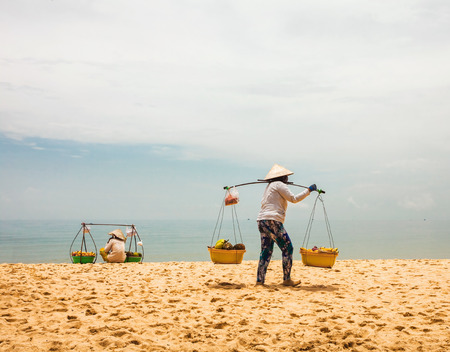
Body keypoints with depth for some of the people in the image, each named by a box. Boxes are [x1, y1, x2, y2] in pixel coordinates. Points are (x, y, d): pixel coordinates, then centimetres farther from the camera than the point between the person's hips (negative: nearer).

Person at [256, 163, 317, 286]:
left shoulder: (269, 186, 25)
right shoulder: (279, 185, -2)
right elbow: (293, 199, -5)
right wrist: (308, 190, 1)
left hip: (262, 221, 9)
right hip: (273, 221, -9)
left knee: (266, 251, 9)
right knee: (287, 249, -2)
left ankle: (259, 280, 5)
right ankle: (287, 279, -1)